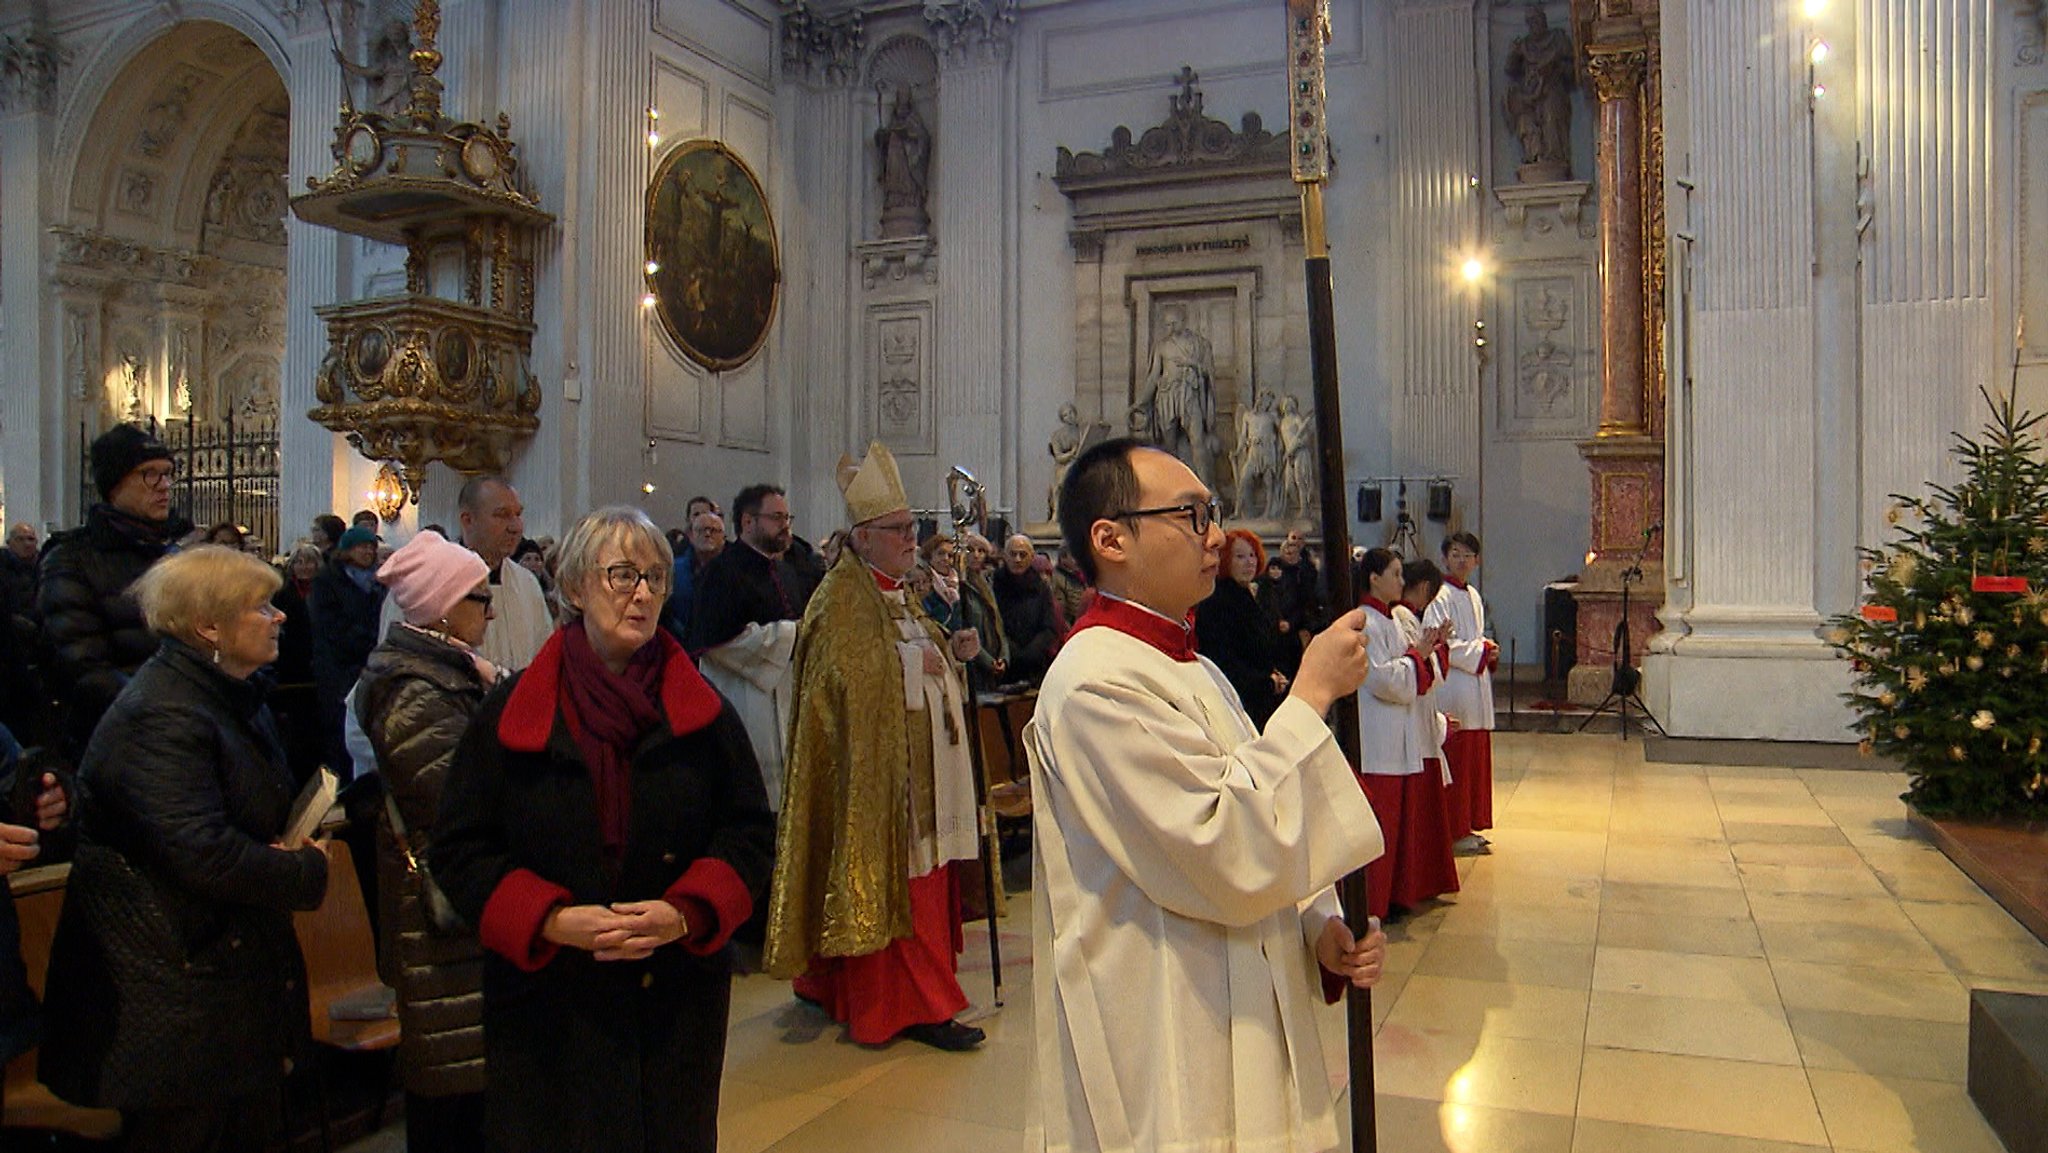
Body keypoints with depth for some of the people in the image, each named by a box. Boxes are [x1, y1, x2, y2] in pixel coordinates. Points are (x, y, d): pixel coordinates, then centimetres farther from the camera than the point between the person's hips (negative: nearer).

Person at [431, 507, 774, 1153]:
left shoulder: (702, 712, 2)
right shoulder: (510, 713, -1)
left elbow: (751, 832, 2)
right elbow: (457, 848, -1)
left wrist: (686, 913, -15)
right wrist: (551, 920, -16)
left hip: (676, 998, 1)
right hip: (548, 1002, -1)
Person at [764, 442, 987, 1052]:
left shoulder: (896, 594, 18)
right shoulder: (843, 596, -12)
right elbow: (851, 674, -23)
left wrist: (950, 649, 5)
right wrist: (914, 662, -16)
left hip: (917, 763, 10)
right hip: (874, 769, -10)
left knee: (919, 879, 11)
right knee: (895, 881, -7)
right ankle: (911, 1005, 0)